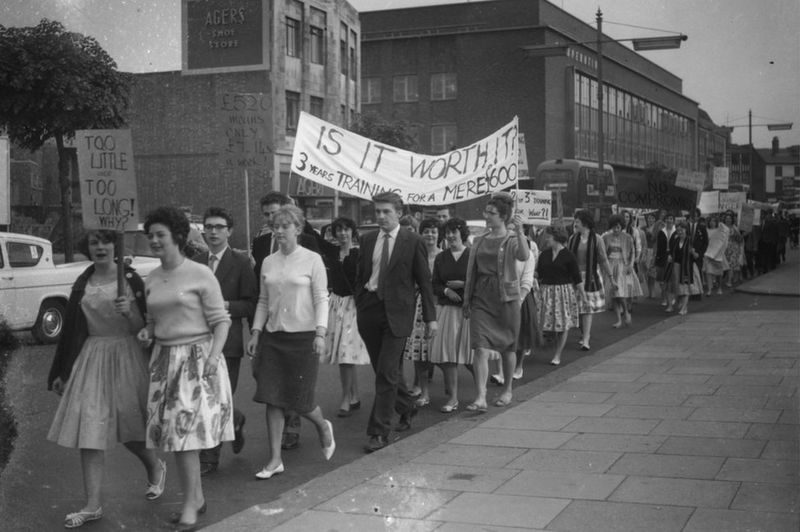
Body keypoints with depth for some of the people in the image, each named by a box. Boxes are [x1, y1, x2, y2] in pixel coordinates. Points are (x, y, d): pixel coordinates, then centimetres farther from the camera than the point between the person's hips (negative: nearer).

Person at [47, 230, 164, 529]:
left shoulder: (131, 280, -4)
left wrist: (129, 311, -26)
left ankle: (155, 467, 37)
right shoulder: (82, 284, 7)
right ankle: (93, 505, 2)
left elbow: (141, 328, -5)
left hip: (125, 356, -3)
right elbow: (71, 330, 13)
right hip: (90, 358, 4)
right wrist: (61, 372, 15)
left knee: (128, 425, 5)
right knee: (88, 429, -2)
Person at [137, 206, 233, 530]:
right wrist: (146, 333, 2)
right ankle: (196, 497, 21)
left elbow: (221, 320, -8)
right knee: (174, 432, 8)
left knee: (187, 431, -9)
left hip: (197, 358, -6)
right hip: (164, 359, 6)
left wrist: (213, 356, -19)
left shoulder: (200, 275, -8)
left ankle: (190, 506, -2)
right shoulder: (151, 280, 10)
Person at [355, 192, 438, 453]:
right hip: (370, 309, 5)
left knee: (387, 373, -8)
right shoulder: (368, 239, 9)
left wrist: (431, 317, -2)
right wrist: (359, 306, 8)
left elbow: (424, 281, 0)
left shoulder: (413, 241, -2)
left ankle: (380, 432, -3)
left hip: (396, 313, -5)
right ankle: (406, 408, 39)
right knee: (384, 370, 14)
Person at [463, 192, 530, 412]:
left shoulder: (512, 239, -2)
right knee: (481, 348, -10)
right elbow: (471, 273, 15)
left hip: (506, 297, -3)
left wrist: (519, 231, -35)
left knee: (507, 348, 10)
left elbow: (524, 256, -25)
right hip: (481, 299, 3)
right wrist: (467, 300, 14)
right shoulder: (479, 241, 11)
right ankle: (480, 397, -14)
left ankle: (507, 390, 29)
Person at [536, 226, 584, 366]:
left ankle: (557, 355, 8)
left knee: (563, 325, 0)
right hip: (546, 291, 3)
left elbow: (577, 278, -3)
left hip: (564, 291, -3)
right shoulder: (544, 255, 8)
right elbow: (539, 274, 15)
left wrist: (582, 294, -5)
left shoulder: (568, 256, -5)